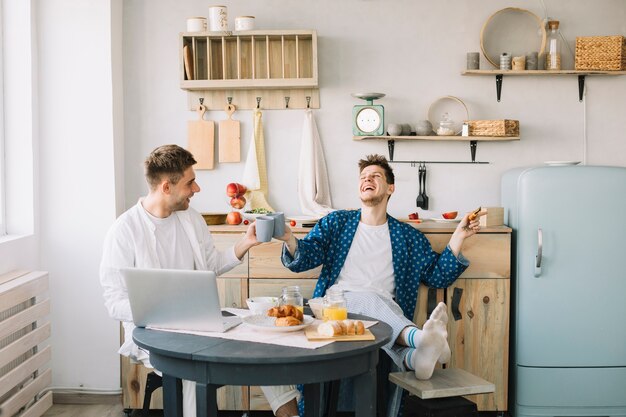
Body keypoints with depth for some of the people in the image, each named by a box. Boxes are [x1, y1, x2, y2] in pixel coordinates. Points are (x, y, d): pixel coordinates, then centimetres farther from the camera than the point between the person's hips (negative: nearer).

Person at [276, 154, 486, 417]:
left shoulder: (408, 236, 22)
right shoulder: (337, 222, 20)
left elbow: (438, 276, 18)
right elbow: (304, 258, 9)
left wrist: (459, 236, 6)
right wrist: (289, 239, -15)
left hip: (385, 315, 2)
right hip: (338, 306, -2)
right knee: (370, 299, -38)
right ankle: (419, 338, -61)